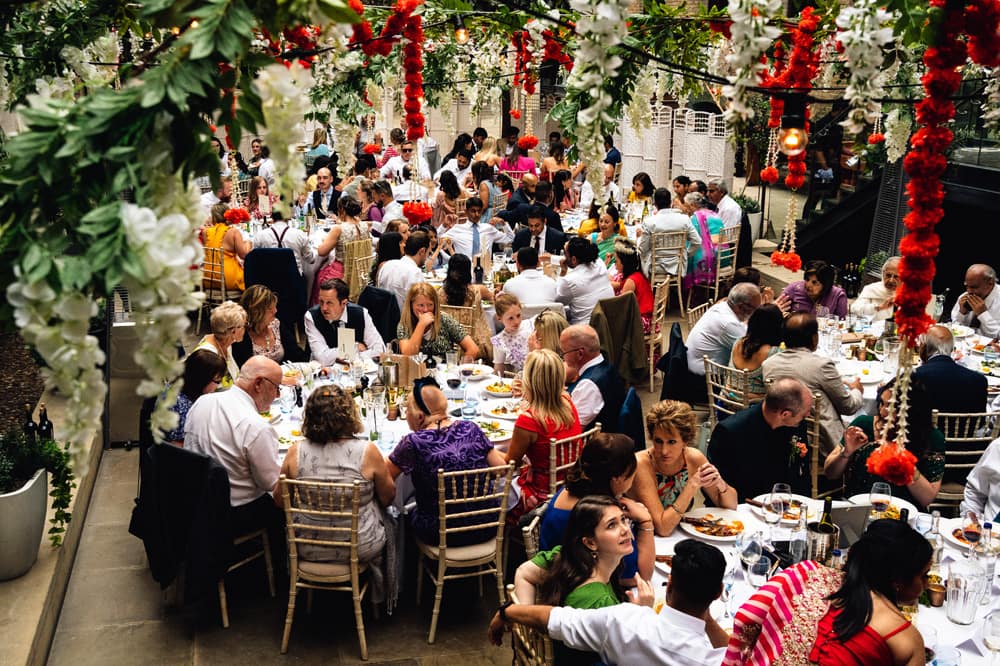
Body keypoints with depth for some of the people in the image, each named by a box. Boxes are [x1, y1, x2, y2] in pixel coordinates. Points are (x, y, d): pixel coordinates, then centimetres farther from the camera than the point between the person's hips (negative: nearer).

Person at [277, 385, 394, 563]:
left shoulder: (295, 452, -14)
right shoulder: (367, 451, -19)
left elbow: (280, 501, 1)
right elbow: (388, 498, -3)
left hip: (308, 550, 2)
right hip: (361, 549, -2)